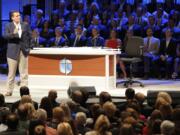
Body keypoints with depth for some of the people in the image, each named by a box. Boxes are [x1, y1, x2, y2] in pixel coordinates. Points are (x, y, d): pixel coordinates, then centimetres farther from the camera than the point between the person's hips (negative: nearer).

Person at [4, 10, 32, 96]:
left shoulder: (25, 25, 8)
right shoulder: (8, 26, 1)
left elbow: (29, 36, 11)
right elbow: (6, 36, -11)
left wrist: (28, 47, 3)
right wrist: (13, 33, -29)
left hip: (23, 51, 2)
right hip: (13, 52, -1)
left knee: (24, 72, 2)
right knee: (11, 72, 4)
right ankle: (9, 91, 11)